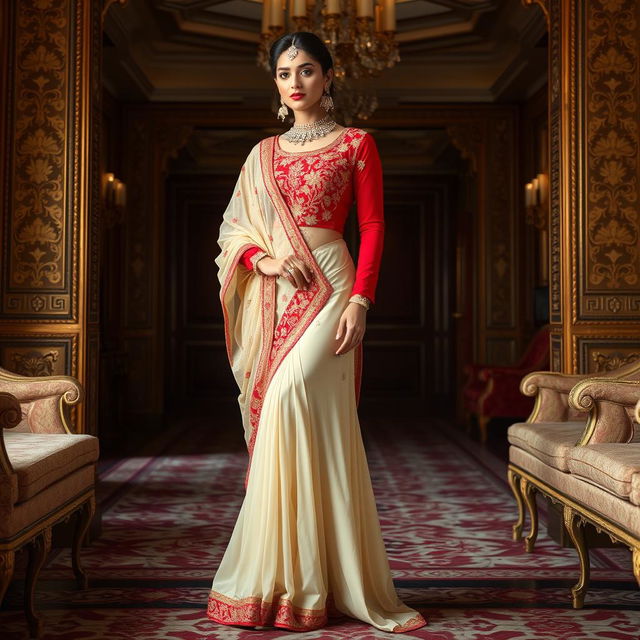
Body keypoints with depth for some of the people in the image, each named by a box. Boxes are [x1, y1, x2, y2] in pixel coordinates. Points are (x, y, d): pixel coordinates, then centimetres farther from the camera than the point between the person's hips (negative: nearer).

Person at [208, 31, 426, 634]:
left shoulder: (355, 143, 7)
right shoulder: (263, 154, 18)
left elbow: (373, 226, 0)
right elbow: (234, 228, 15)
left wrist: (360, 299, -12)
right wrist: (263, 258, -7)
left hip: (327, 287, -4)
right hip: (271, 295, 5)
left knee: (290, 395, -22)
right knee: (280, 414, 0)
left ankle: (291, 580, -11)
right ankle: (297, 580, 9)